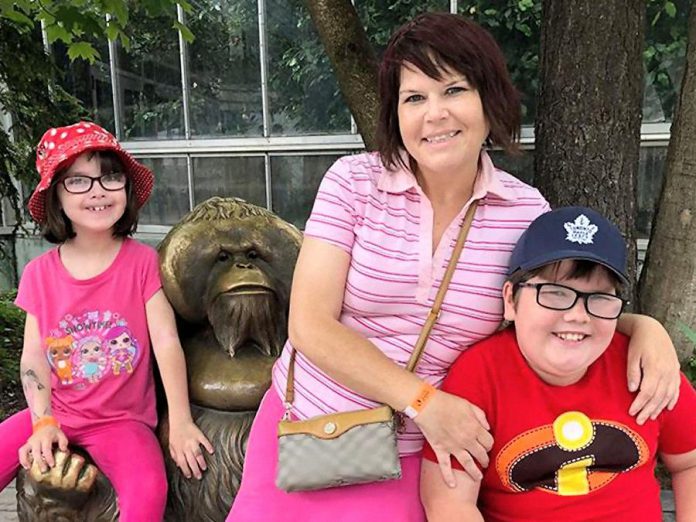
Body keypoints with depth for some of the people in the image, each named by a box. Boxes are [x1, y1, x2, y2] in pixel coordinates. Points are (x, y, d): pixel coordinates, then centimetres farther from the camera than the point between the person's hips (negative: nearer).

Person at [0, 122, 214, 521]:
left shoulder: (142, 261, -9)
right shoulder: (39, 273, 0)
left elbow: (166, 342, -13)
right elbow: (33, 355, 1)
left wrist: (180, 422, -17)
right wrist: (43, 422, -10)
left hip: (122, 418, -3)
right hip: (55, 412, 4)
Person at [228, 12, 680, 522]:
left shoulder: (527, 211, -6)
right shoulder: (354, 181, -11)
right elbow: (309, 325, -15)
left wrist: (642, 325, -10)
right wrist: (422, 400, -21)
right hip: (298, 422, 1)